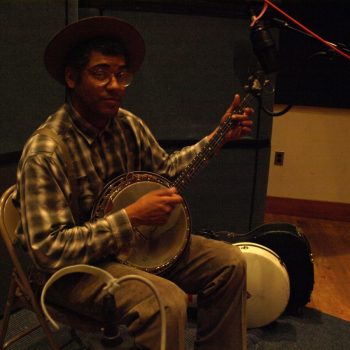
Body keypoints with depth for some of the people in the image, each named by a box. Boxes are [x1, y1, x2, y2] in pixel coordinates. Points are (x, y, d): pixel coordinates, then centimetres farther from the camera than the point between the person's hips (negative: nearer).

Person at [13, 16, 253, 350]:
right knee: (167, 302, -32)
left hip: (134, 243, 8)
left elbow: (165, 167, 14)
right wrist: (131, 217, -29)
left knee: (229, 262, 1)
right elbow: (48, 250, -27)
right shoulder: (44, 151, -25)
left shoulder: (128, 124, -2)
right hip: (74, 266, -7)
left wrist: (219, 137, 4)